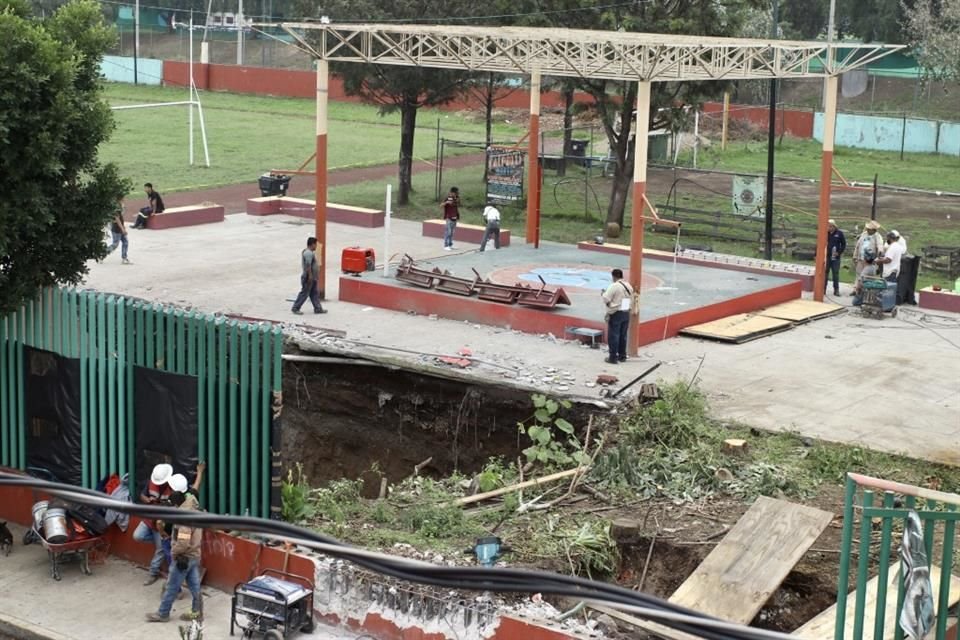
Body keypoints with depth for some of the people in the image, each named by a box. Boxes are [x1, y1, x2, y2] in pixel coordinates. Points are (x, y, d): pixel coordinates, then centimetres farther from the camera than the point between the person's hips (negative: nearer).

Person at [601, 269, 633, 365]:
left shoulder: (614, 286, -15)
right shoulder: (629, 286, 9)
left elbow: (606, 299, -15)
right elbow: (631, 300, 15)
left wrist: (603, 293, 3)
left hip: (615, 314, -7)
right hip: (626, 313, 7)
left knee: (613, 336, 0)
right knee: (623, 335, 15)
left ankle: (613, 357, 1)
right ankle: (622, 356, 21)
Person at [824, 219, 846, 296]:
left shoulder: (839, 233, 0)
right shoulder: (825, 233, 0)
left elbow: (844, 244, 4)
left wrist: (839, 252, -6)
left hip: (835, 257, -1)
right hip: (826, 256, 1)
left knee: (836, 273, 4)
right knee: (825, 273, 5)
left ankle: (836, 290, 9)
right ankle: (823, 289, 11)